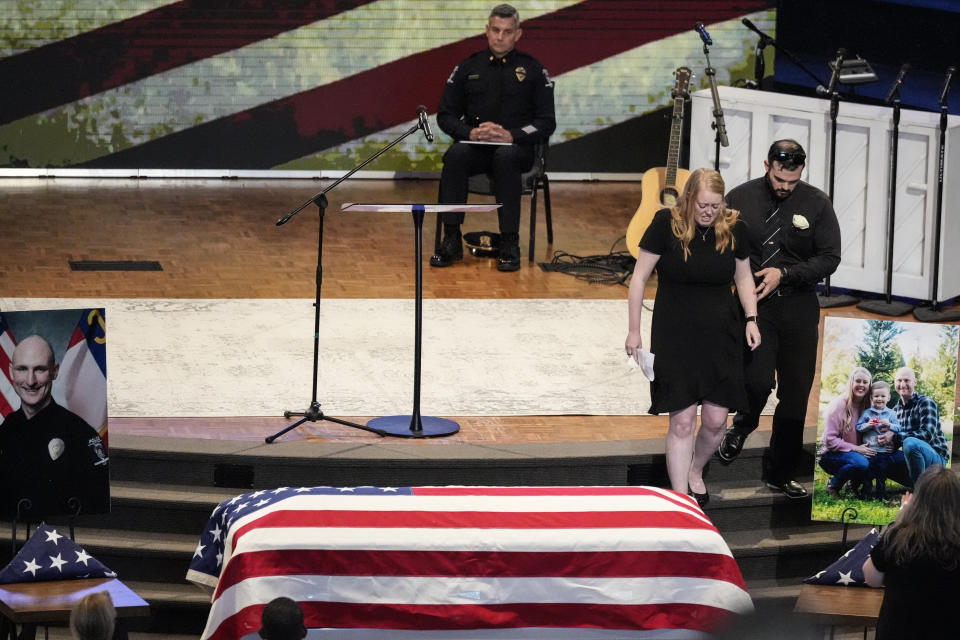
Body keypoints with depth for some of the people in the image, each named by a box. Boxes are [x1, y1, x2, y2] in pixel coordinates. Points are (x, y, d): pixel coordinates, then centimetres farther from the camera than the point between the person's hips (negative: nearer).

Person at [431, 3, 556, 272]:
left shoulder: (533, 70, 5)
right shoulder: (468, 68, 12)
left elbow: (546, 123, 1)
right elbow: (446, 115, 9)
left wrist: (512, 136, -17)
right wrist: (470, 132, -13)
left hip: (515, 148, -2)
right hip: (475, 146, 2)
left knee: (505, 157, -38)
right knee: (455, 155, -33)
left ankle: (510, 244, -35)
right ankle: (451, 240, -28)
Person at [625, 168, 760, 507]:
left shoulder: (732, 228, -1)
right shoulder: (666, 225, -11)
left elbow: (743, 276, 15)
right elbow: (640, 277, -4)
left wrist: (751, 319, 3)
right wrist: (634, 331, -4)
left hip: (721, 337, 3)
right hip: (675, 336, -3)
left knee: (716, 419, 3)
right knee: (682, 421, -5)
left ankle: (695, 471, 34)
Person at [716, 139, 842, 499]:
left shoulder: (816, 204, -1)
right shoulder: (740, 200, -2)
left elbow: (829, 259, -1)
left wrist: (783, 274, -12)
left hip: (799, 308, 2)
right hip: (754, 306, -2)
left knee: (795, 395, 5)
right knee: (758, 380, -20)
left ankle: (780, 473, 19)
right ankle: (742, 427, 15)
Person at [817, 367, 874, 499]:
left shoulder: (866, 405, 5)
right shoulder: (839, 404, -14)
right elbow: (830, 440, -17)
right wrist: (855, 448, -24)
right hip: (830, 454, -6)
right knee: (861, 463, -35)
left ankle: (854, 483, 4)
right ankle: (833, 484, -9)